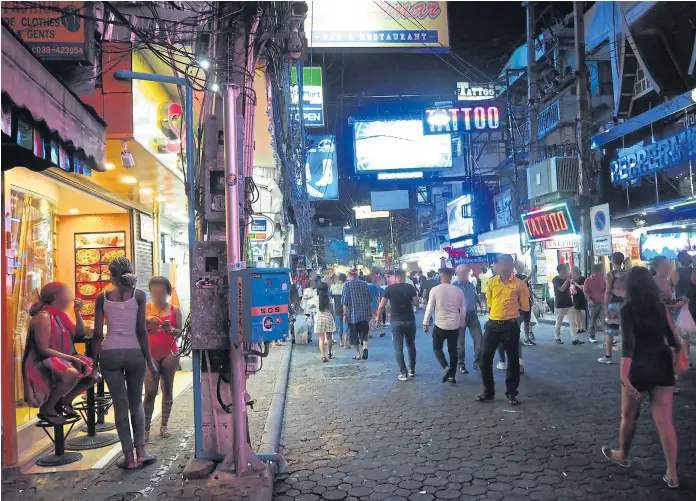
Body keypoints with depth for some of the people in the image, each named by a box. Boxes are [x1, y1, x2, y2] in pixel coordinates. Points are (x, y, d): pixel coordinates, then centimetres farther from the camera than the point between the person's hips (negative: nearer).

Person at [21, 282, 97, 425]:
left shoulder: (61, 315, 10)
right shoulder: (43, 317, -17)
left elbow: (81, 334, 14)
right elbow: (44, 350, -22)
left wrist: (77, 312, 4)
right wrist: (71, 358, -23)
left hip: (62, 360, 10)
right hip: (43, 363, -10)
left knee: (94, 371, 7)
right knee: (72, 374, -37)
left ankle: (65, 400, 14)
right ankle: (47, 409, -15)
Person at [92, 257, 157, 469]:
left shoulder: (102, 297, 3)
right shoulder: (138, 295, -1)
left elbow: (97, 334, 2)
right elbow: (141, 330, -5)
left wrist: (94, 361, 10)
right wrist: (150, 361, 0)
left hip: (109, 354, 1)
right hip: (134, 353, 0)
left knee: (120, 404, 8)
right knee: (136, 402, 16)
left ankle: (128, 456, 10)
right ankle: (141, 450, 10)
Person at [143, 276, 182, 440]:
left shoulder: (175, 310, 0)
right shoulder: (145, 309, 0)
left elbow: (180, 332, -1)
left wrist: (170, 329, -22)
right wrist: (147, 323, -23)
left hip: (170, 354, 1)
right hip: (151, 354, -1)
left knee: (168, 390, 6)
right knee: (150, 391, -6)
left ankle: (164, 425, 16)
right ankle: (145, 427, 2)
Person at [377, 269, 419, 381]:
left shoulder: (389, 289, -4)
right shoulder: (410, 287, -2)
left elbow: (381, 306, -4)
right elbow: (416, 303, 0)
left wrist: (378, 316, 12)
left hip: (396, 321, -2)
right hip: (410, 320, 2)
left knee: (398, 348, 4)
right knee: (411, 345, 18)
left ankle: (403, 373, 1)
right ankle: (412, 370, 23)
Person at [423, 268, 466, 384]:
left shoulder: (435, 290, -9)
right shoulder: (458, 290, 1)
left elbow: (430, 308, -8)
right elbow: (463, 309, 7)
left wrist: (425, 323, 1)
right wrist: (462, 323, 20)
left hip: (440, 325, -3)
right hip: (455, 326, 3)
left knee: (437, 348, 14)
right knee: (453, 350, 15)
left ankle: (446, 366, -9)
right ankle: (452, 376, 18)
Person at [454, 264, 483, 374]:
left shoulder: (472, 285, 10)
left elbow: (476, 298, 18)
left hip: (472, 315, 4)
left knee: (479, 340, 0)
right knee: (460, 342, 5)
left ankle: (478, 363, 14)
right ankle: (461, 365, 18)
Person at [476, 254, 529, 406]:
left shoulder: (519, 284, -3)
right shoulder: (491, 282, 5)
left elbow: (525, 307, 4)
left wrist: (510, 310, 7)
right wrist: (499, 311, 6)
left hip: (511, 325, -3)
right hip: (493, 324, 3)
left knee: (513, 359, 5)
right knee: (485, 357, 3)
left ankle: (512, 393, 18)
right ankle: (488, 391, 18)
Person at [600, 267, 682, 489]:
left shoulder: (628, 309, -12)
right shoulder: (660, 307, 2)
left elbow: (629, 343, -23)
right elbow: (671, 338, 8)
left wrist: (624, 375, -27)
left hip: (639, 368, -4)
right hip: (662, 366, 4)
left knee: (628, 416, 16)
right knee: (665, 420, 6)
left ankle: (623, 455, 36)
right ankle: (672, 473, 9)